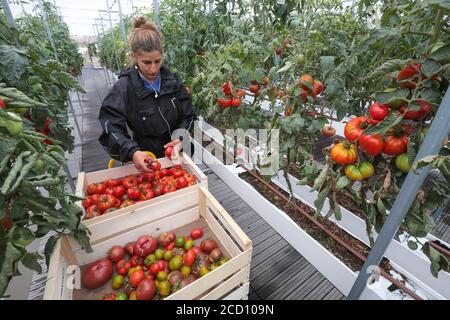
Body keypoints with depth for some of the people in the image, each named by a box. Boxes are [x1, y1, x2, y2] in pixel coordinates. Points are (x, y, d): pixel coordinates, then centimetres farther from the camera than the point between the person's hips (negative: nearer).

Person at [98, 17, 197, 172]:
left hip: (175, 155, 3)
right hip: (144, 161, -3)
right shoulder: (123, 88, -14)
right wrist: (132, 152, -36)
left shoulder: (173, 81, -5)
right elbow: (111, 129, -18)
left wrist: (180, 137, -20)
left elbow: (188, 116, -1)